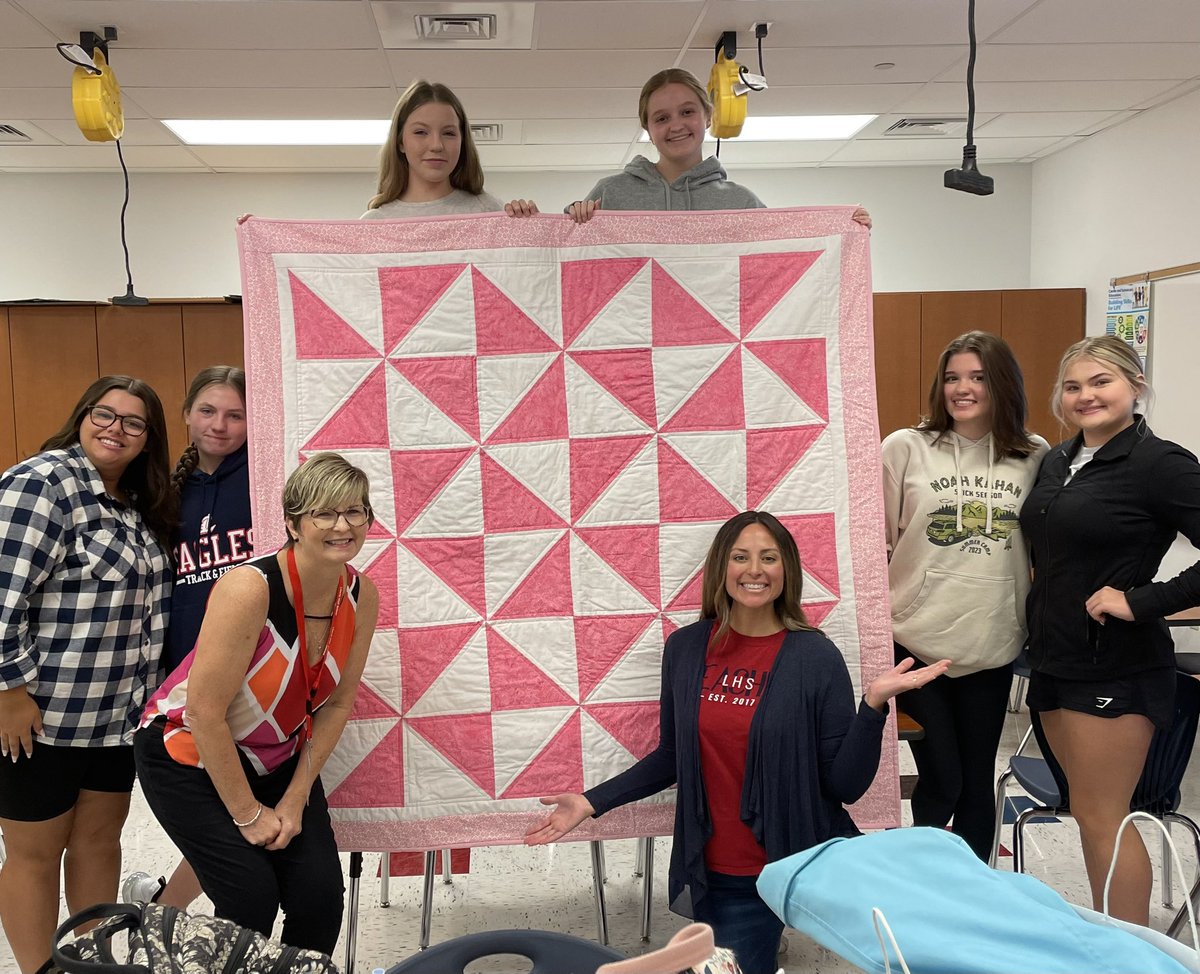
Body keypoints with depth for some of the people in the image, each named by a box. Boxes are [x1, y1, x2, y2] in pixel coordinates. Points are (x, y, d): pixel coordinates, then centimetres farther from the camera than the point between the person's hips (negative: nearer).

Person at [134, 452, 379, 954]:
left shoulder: (361, 596, -12)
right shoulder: (250, 589, -31)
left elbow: (337, 702, -2)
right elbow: (205, 713, -25)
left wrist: (295, 800, -4)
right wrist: (247, 814, -16)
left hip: (278, 758, 5)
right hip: (191, 756, -5)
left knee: (320, 893, -6)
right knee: (252, 895, -13)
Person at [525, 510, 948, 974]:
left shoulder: (816, 657, -11)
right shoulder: (685, 648, -3)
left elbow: (846, 785, -11)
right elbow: (673, 756, 8)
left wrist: (874, 703, -24)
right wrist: (593, 801, 3)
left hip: (792, 866, -3)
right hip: (712, 871, 3)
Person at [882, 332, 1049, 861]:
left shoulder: (1035, 456, 3)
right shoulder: (904, 448, -3)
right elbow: (876, 542, -1)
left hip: (992, 645, 2)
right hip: (915, 640, -2)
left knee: (977, 783, 14)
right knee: (940, 782, 4)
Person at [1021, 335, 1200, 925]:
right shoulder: (1057, 463, 9)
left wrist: (1141, 601, -21)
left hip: (1116, 669, -7)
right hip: (1054, 659, 7)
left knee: (1100, 820, -1)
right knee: (1091, 813, 16)